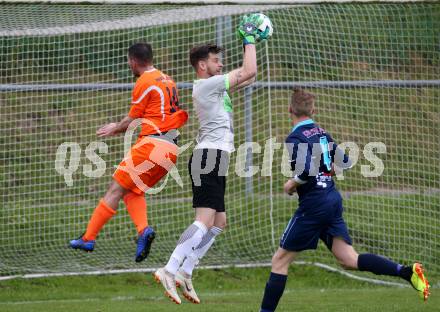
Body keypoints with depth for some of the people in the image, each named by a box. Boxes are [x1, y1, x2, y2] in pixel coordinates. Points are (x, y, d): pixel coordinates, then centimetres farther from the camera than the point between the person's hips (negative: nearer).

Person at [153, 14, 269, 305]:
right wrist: (249, 39, -1)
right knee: (205, 220, -20)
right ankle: (169, 271, -28)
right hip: (210, 155, -11)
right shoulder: (207, 84, -9)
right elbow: (248, 72, -12)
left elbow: (247, 77, 29)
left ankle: (184, 273, 10)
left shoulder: (212, 86, 20)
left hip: (214, 159, 11)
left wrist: (250, 40, 24)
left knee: (219, 222, 12)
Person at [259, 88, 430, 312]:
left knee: (280, 260, 3)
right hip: (333, 200, 7)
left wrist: (292, 184, -8)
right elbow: (344, 163, 19)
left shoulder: (295, 138, -12)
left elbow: (307, 170, -26)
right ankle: (408, 272, -11)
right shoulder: (322, 133, 12)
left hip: (313, 205, -7)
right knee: (349, 260, 3)